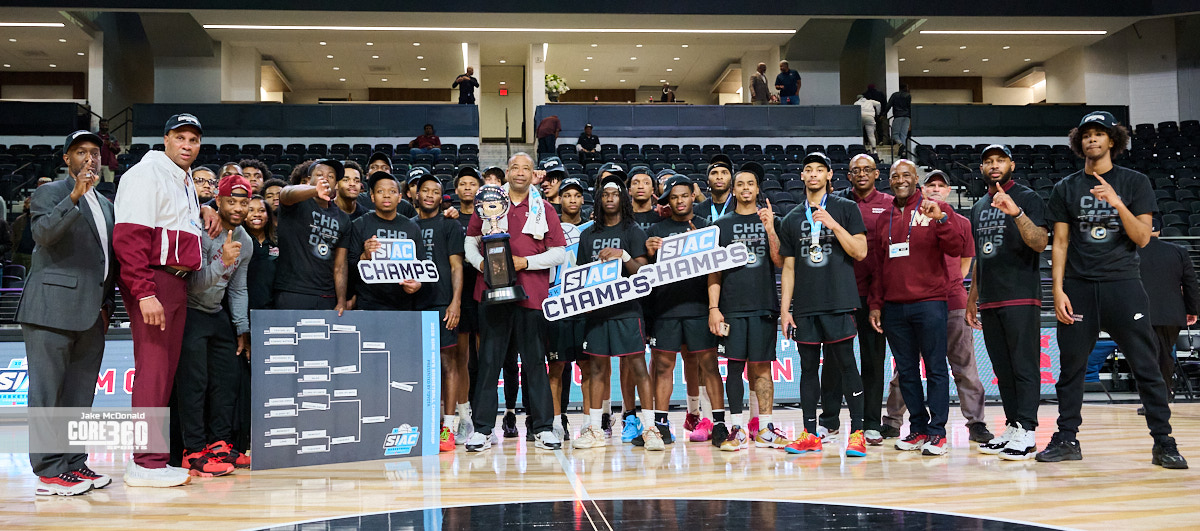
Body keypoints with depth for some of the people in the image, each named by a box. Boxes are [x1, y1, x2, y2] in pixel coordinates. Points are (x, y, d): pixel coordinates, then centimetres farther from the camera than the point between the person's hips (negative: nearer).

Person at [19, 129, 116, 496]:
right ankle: (48, 472, -2)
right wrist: (75, 196, -28)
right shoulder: (50, 193, 0)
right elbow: (42, 233, -19)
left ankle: (73, 464, 15)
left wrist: (107, 302, 16)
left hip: (91, 314, 7)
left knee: (80, 394, 9)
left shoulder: (106, 204, 22)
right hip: (53, 309, -7)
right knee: (47, 393, -4)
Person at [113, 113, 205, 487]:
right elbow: (129, 237, -16)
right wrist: (145, 292, -23)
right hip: (151, 281, -9)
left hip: (177, 283, 9)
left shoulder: (185, 182, 22)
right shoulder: (147, 174, -7)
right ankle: (146, 463, -3)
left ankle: (148, 459, 18)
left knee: (165, 370, 10)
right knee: (153, 369, -8)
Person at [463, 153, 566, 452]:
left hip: (531, 293, 0)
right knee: (489, 360, 3)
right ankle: (482, 429, 9)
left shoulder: (544, 209, 8)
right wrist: (480, 263, -3)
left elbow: (558, 253, 4)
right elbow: (471, 240, 16)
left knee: (535, 360, 4)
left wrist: (526, 262, -9)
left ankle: (543, 428, 12)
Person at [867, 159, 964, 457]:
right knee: (906, 371, 7)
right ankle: (918, 430, 15)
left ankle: (937, 432, 2)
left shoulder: (935, 209, 3)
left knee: (935, 368, -3)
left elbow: (955, 249, -7)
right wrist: (875, 304, 11)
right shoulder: (884, 218, 15)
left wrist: (940, 219, -22)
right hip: (893, 307, 5)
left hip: (929, 303, -4)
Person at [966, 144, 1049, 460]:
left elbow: (1040, 243, -15)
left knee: (1024, 365, -6)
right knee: (1002, 369, 9)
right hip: (989, 300, 7)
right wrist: (972, 297, 20)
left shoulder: (1028, 199, -2)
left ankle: (1026, 432, -5)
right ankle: (1012, 428, 15)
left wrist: (1017, 213, -30)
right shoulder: (979, 206, 18)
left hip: (1021, 297, -7)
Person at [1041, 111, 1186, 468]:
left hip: (1123, 283, -1)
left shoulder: (1135, 183, 7)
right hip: (1078, 287, 1)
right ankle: (1067, 440, 11)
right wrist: (1058, 290, -1)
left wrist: (1117, 203, -18)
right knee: (1071, 366, 3)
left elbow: (1142, 238, -2)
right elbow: (1060, 242, 8)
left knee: (1146, 365, -2)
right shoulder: (1065, 188, 10)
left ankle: (1163, 442, 7)